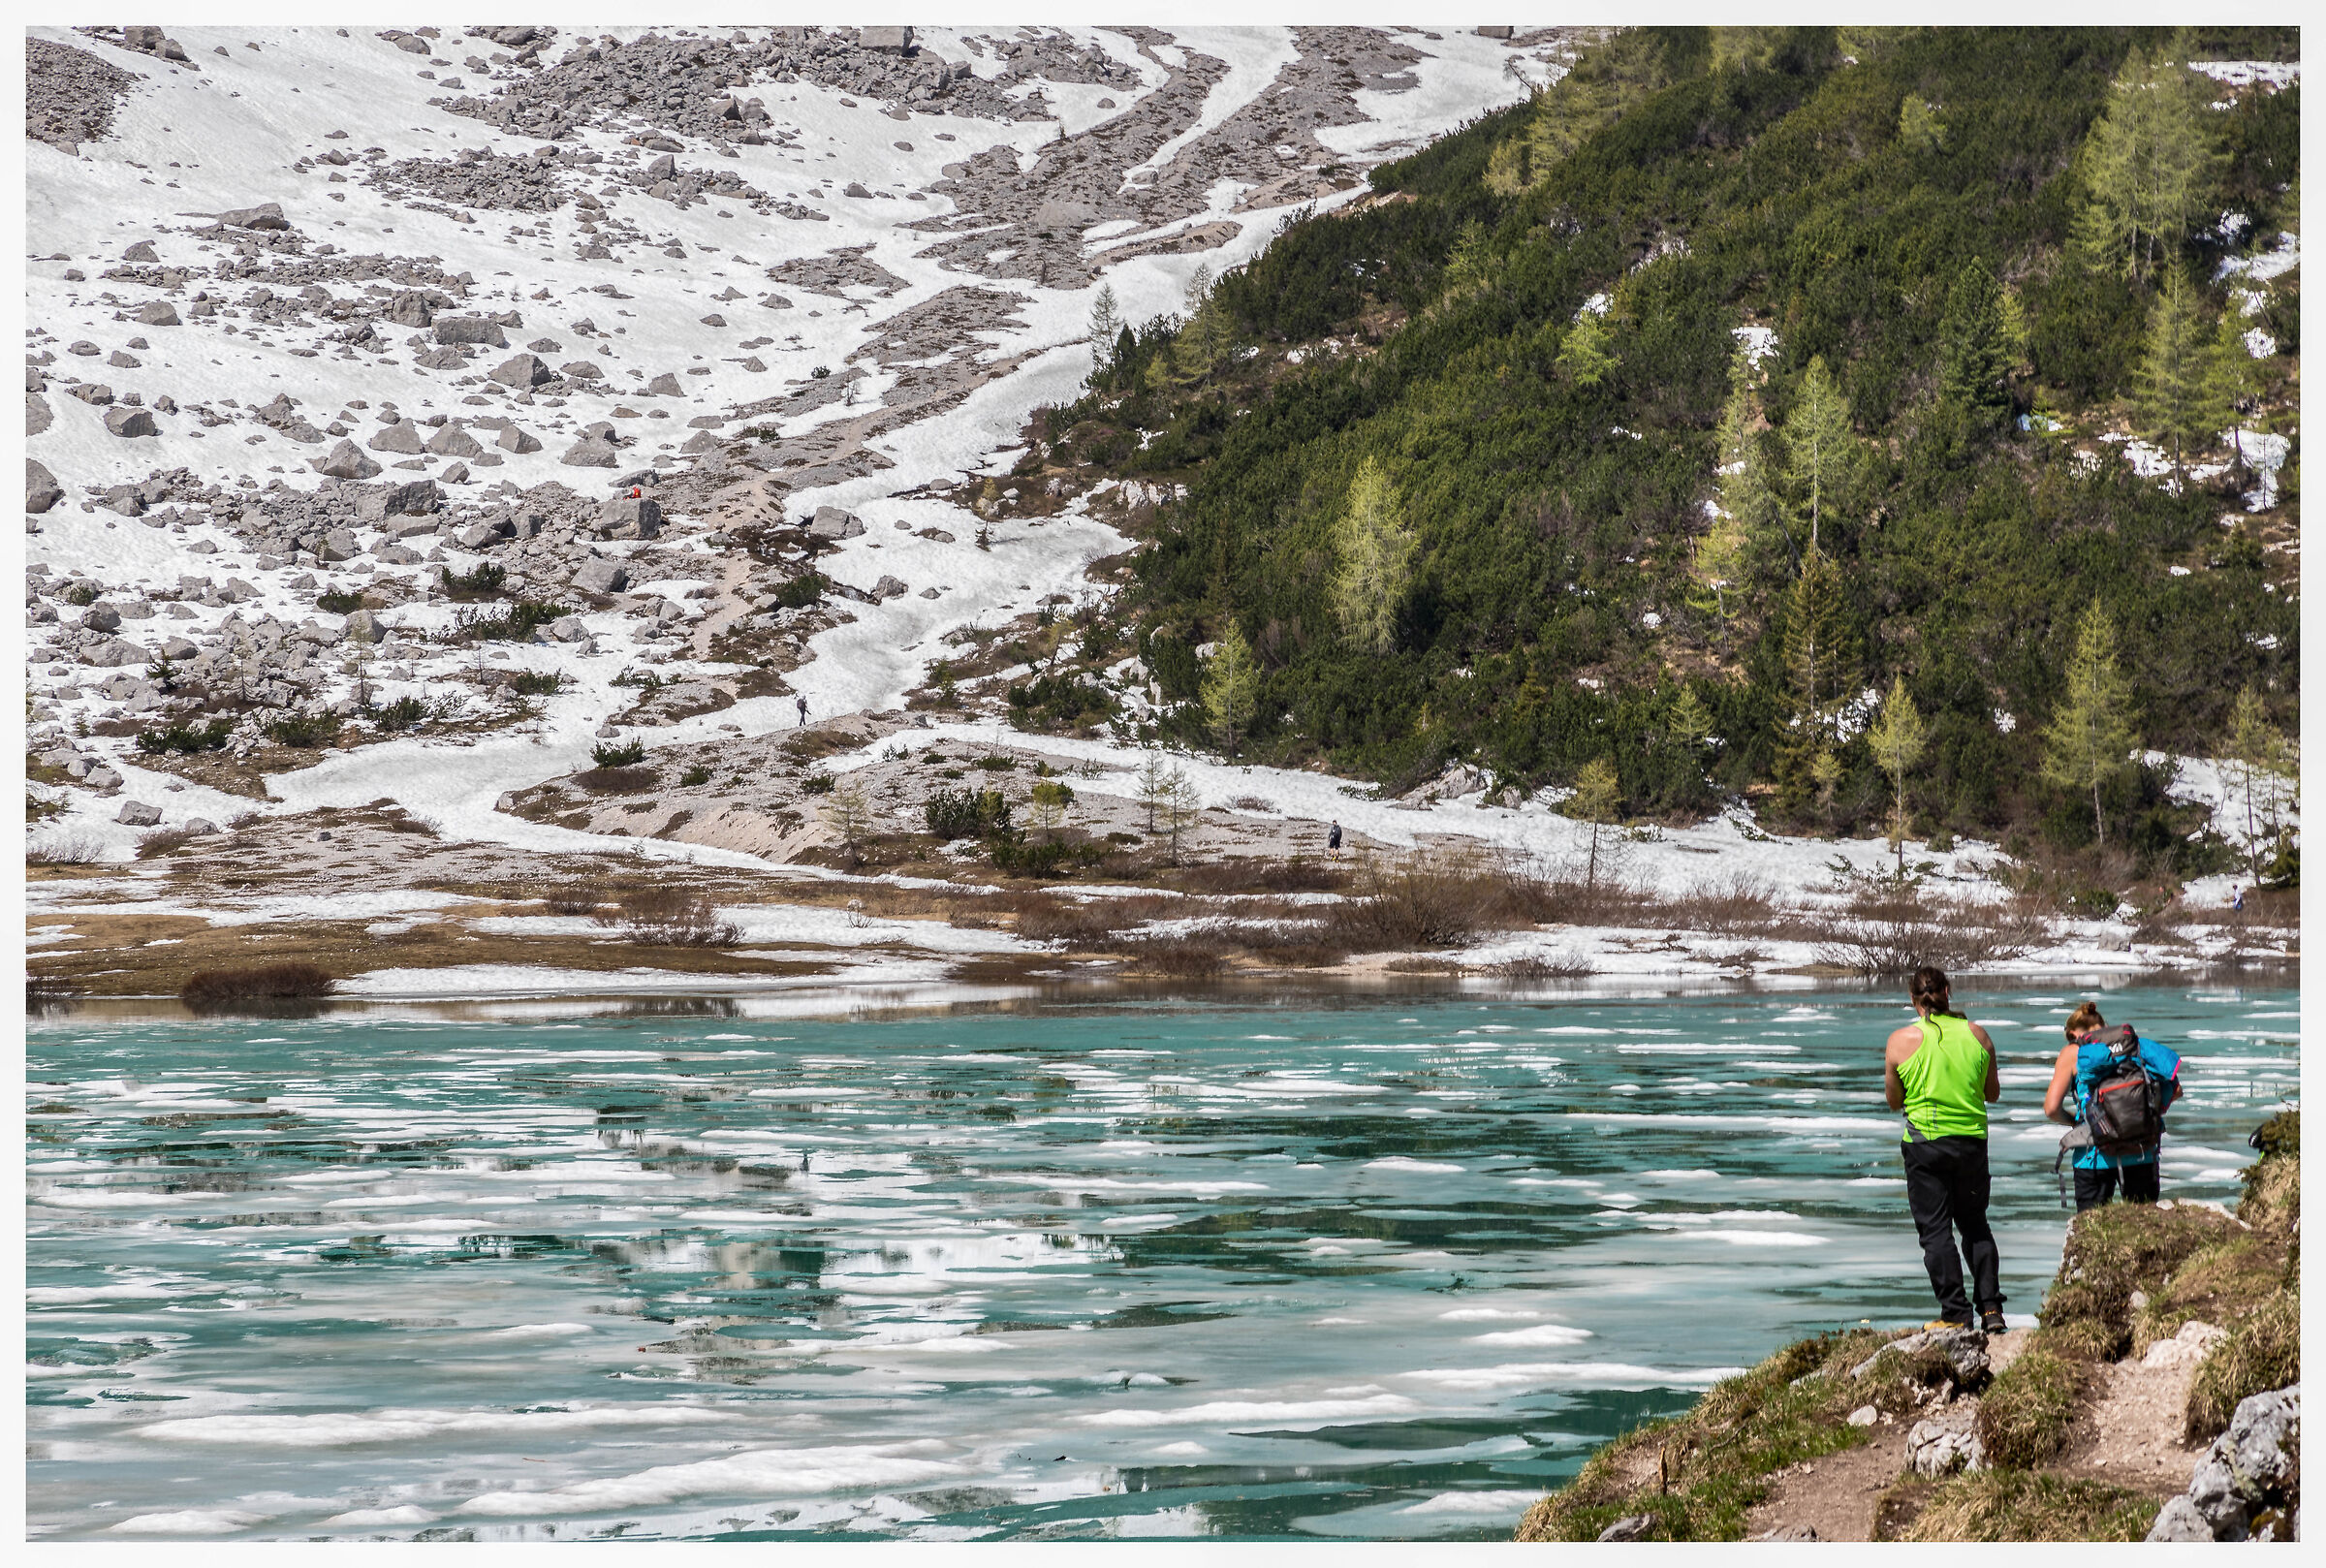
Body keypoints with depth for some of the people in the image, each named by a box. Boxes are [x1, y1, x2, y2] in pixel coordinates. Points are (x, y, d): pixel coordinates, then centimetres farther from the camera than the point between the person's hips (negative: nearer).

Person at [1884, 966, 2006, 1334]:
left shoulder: (1901, 1041, -7)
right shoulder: (1976, 1034, 1)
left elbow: (1894, 1101, 2)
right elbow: (1993, 1093, 10)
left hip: (1925, 1143, -3)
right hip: (1972, 1140, 3)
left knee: (1935, 1230, 4)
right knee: (1975, 1225, 17)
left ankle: (1955, 1314, 2)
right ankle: (1991, 1309, 11)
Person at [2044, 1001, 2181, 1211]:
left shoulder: (2073, 1052, 4)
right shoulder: (2136, 1044, 13)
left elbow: (2051, 1108, -4)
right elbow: (2175, 1090, 7)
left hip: (2095, 1154, -2)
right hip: (2142, 1153, 2)